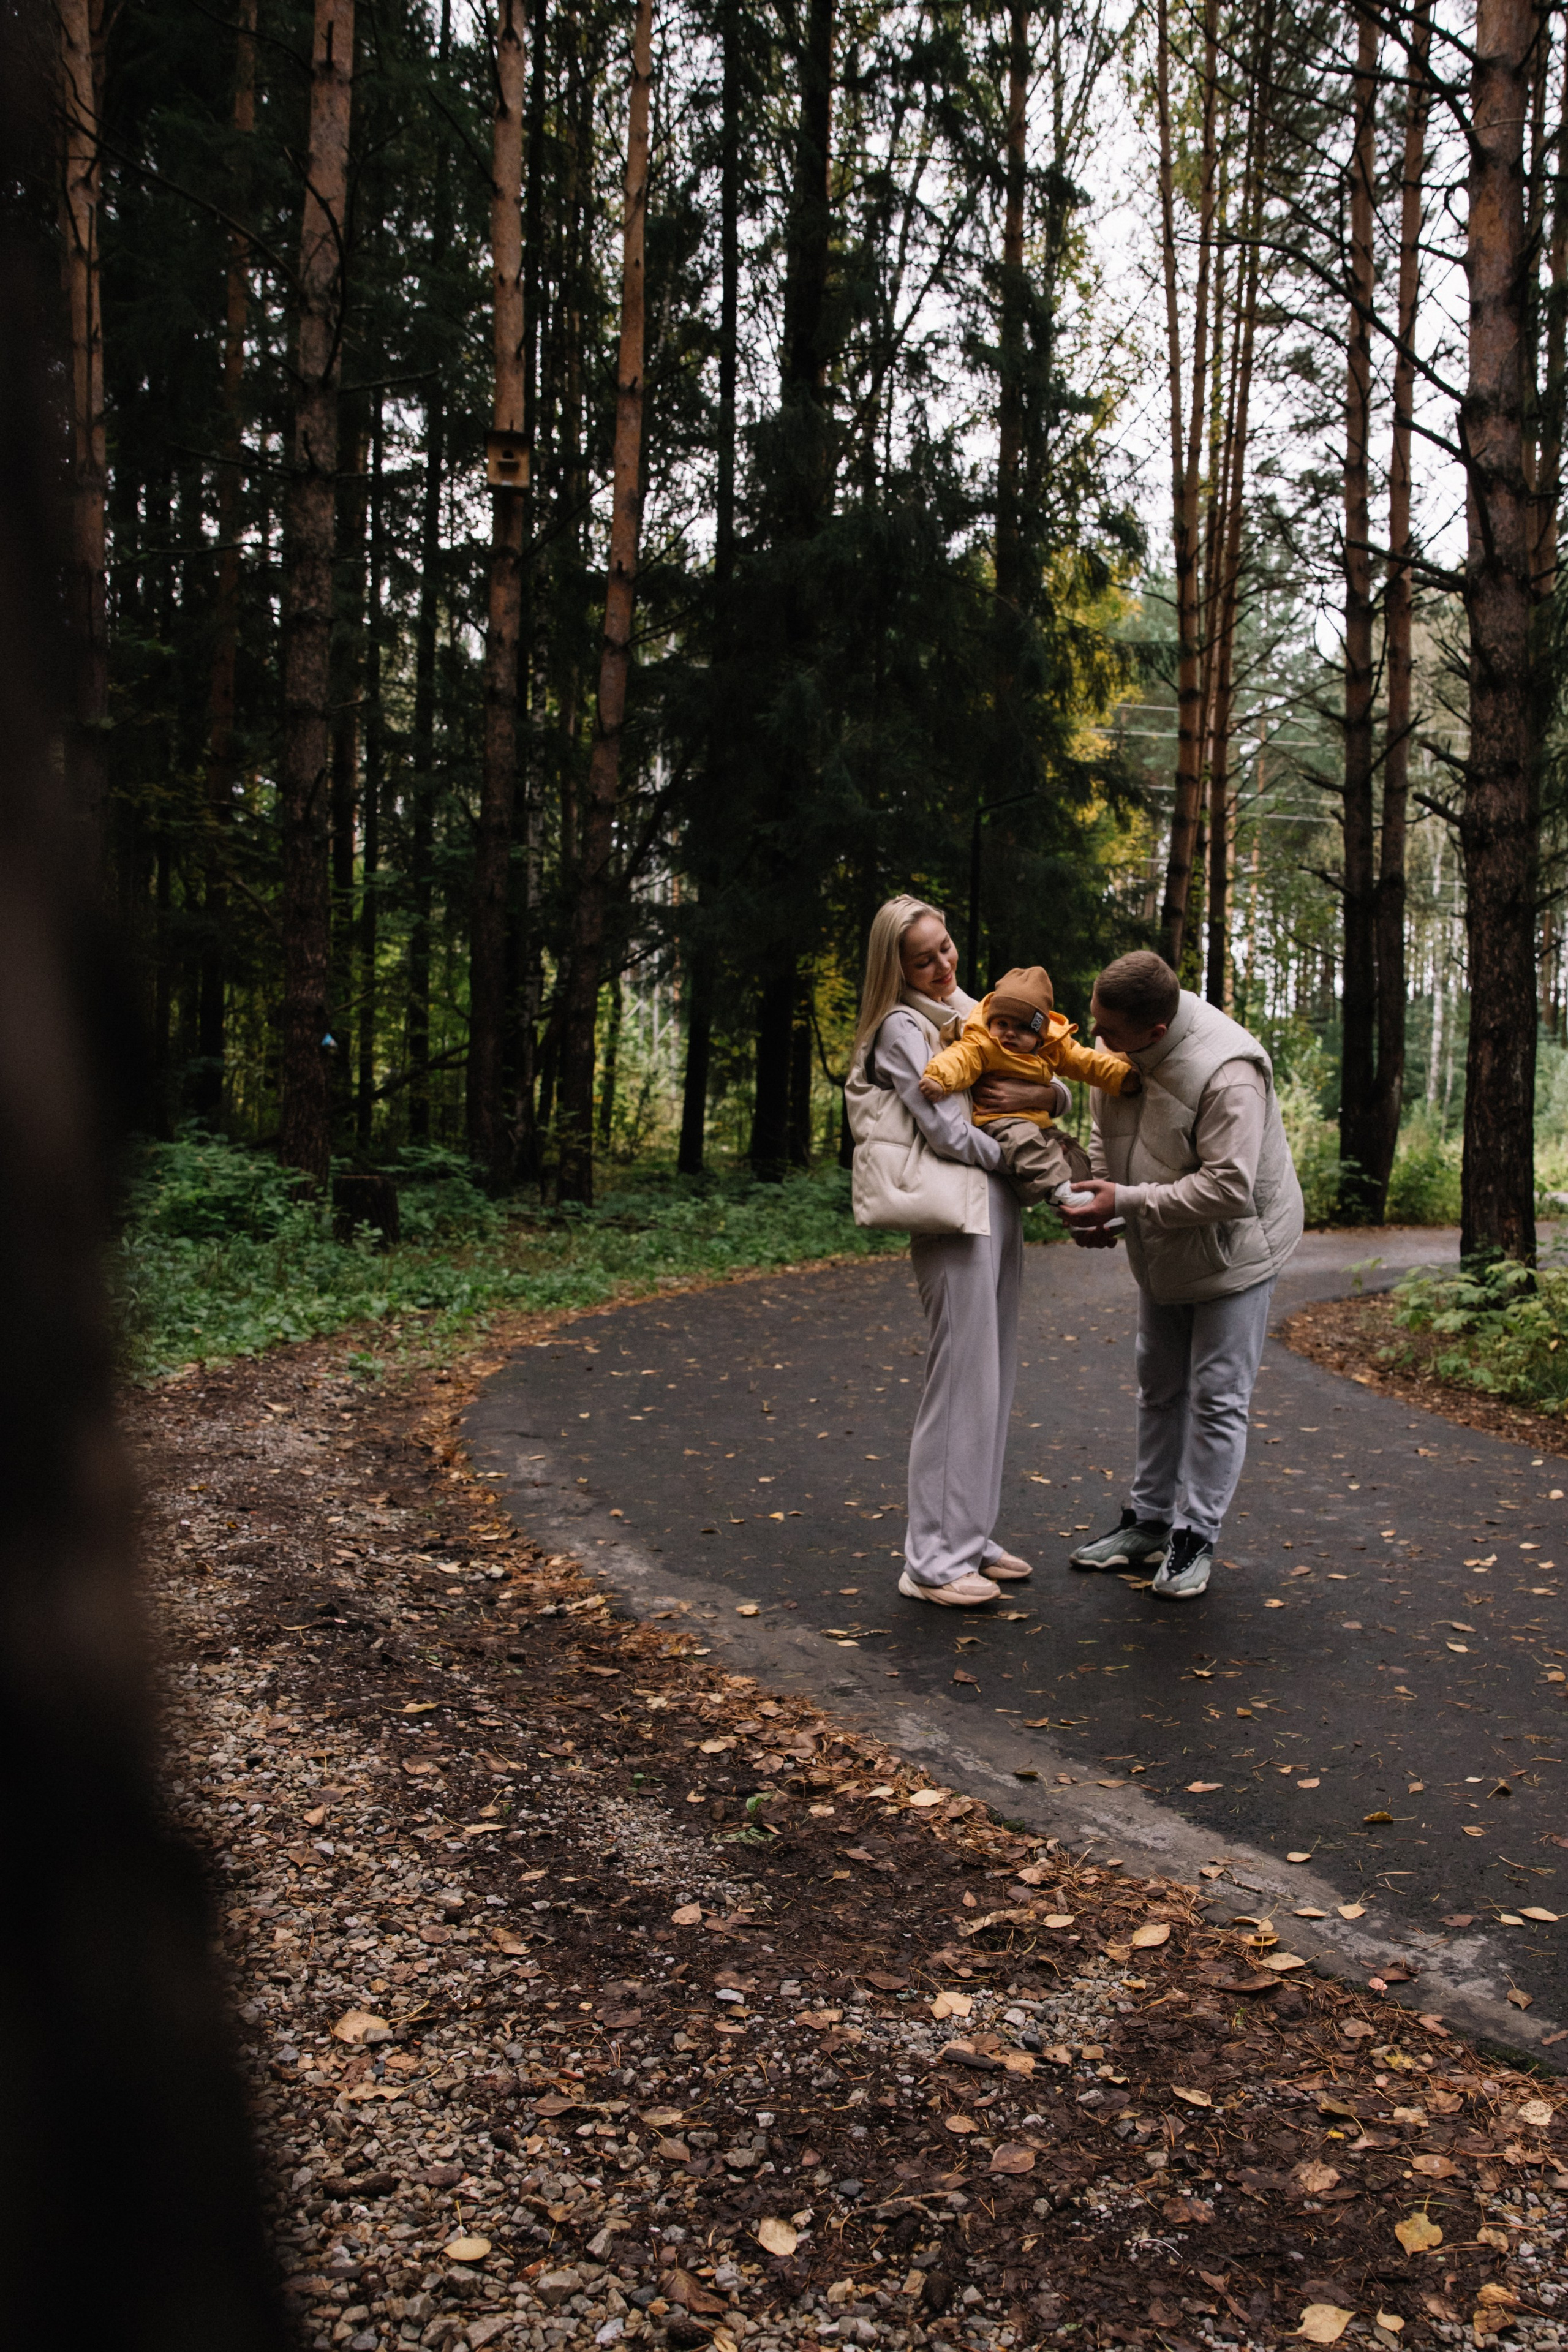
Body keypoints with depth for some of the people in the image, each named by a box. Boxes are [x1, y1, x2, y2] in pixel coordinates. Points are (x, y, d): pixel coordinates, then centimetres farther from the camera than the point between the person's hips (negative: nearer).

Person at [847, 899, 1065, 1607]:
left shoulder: (969, 1014, 19)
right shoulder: (902, 1028, -5)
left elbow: (1060, 1088, 17)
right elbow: (946, 1131, -15)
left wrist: (1046, 1093, -6)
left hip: (999, 1211, 9)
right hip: (956, 1214, -8)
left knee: (993, 1383, 11)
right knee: (960, 1384, -8)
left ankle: (970, 1539, 21)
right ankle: (932, 1561, -1)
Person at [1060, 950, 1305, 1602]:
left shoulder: (1228, 1072, -33)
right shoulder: (1119, 1046, -9)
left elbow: (1229, 1189, -36)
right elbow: (1106, 1135, 7)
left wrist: (1126, 1202, -33)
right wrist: (1094, 1203, -8)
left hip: (1232, 1251, -8)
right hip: (1162, 1256, 8)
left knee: (1217, 1397, -1)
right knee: (1158, 1389, 17)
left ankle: (1195, 1537, 11)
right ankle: (1148, 1520, 30)